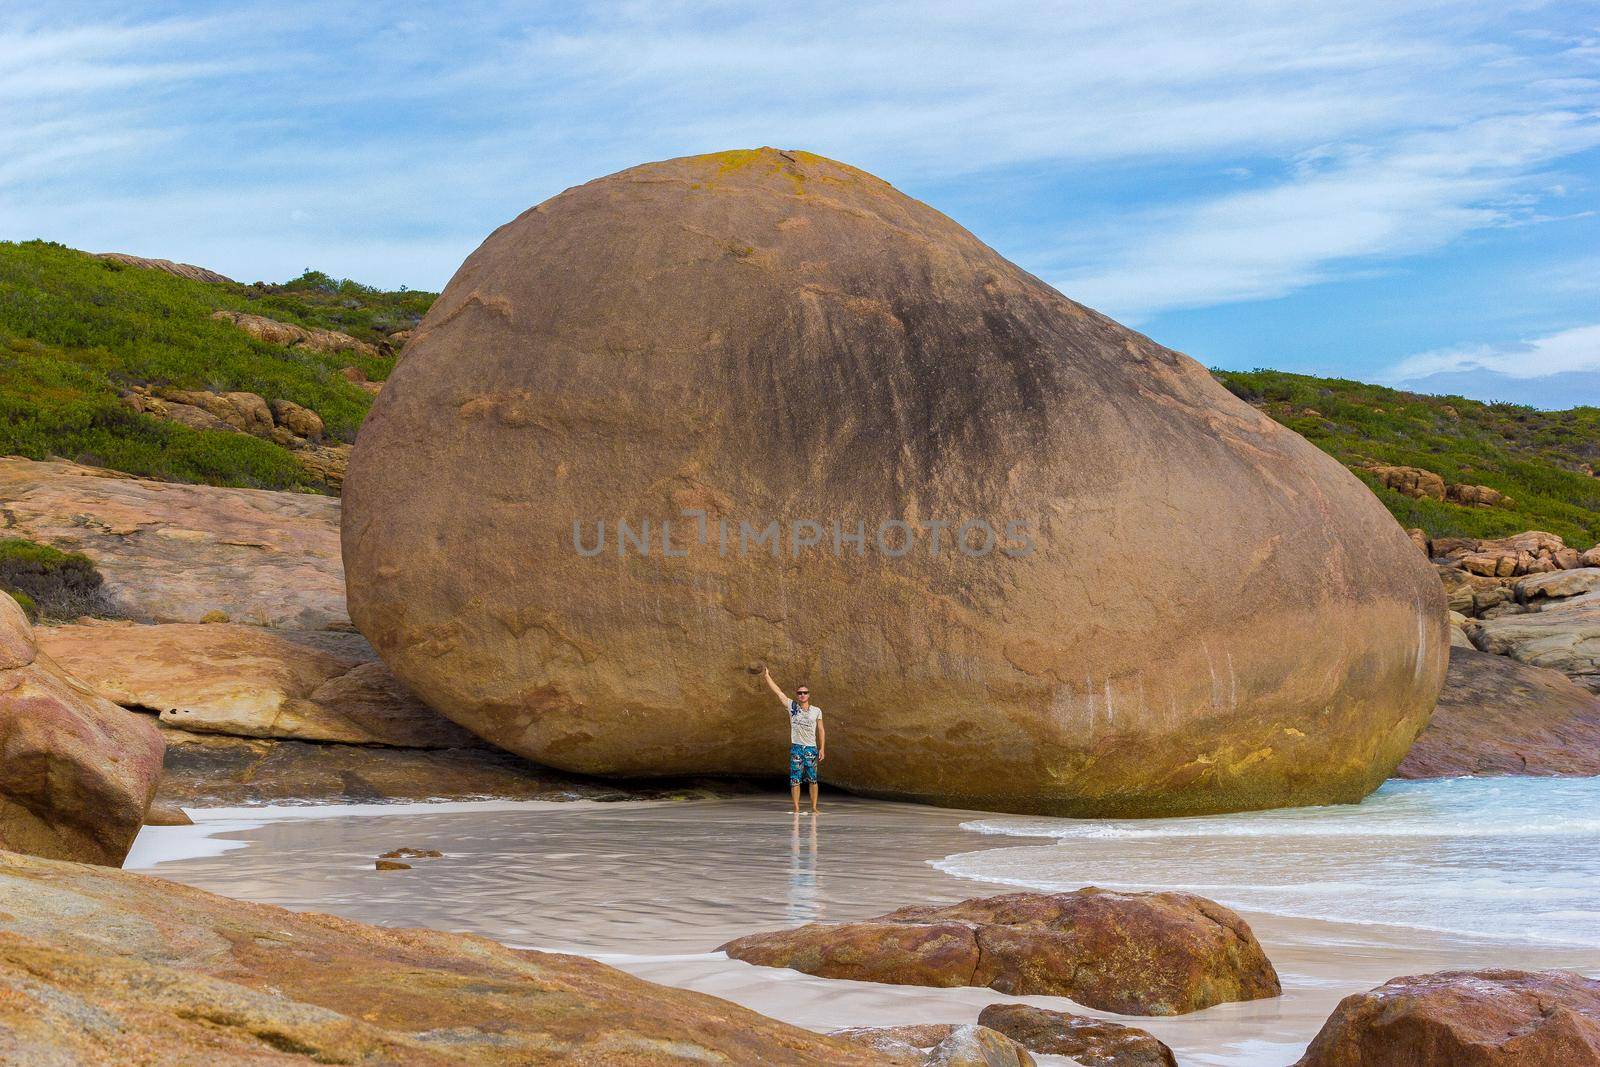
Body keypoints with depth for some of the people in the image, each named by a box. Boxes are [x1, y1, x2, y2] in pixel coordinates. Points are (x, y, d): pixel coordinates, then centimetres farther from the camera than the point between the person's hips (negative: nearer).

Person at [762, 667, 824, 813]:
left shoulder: (816, 711, 6)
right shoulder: (792, 707, 5)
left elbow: (821, 730, 9)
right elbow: (778, 691, 3)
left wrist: (822, 748, 3)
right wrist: (767, 676, -1)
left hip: (811, 748, 0)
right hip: (796, 748, 0)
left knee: (813, 779, 0)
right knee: (795, 779, -3)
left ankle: (814, 807, 7)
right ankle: (796, 808, 2)